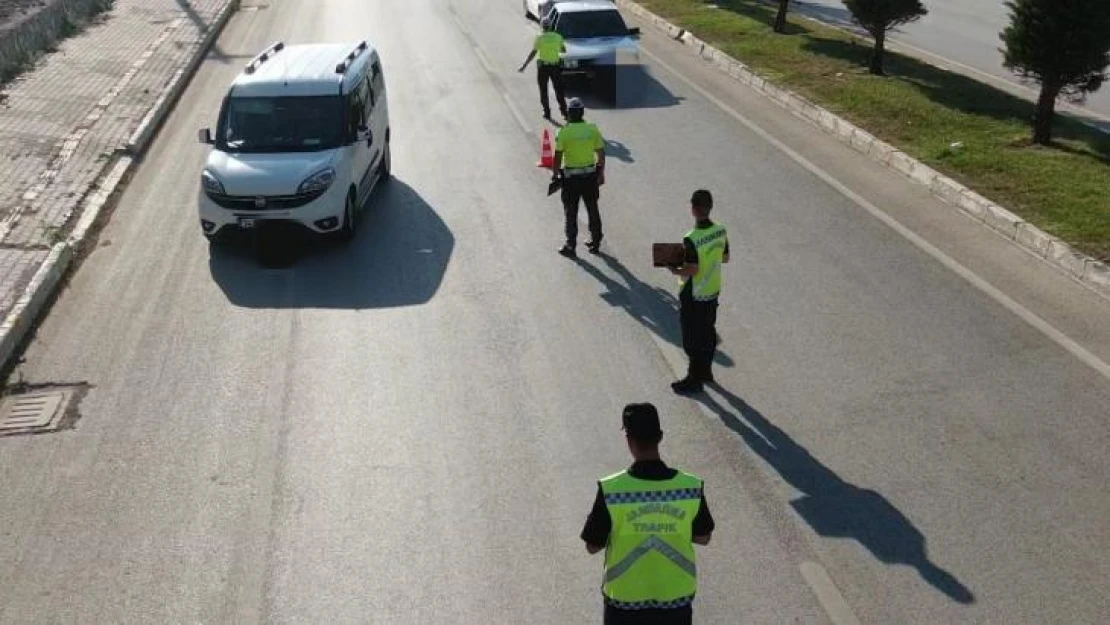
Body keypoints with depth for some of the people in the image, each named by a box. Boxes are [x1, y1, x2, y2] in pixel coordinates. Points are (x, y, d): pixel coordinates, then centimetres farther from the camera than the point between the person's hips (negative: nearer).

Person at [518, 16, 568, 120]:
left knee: (543, 91, 10)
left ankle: (547, 113, 12)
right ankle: (564, 112, 5)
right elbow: (563, 50, 11)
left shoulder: (539, 38, -10)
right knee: (559, 90, 9)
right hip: (556, 66, 2)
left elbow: (533, 53, -12)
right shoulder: (558, 37, -2)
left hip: (543, 67, -2)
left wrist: (524, 66, -7)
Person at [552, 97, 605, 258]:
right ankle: (595, 243, 25)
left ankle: (570, 246, 13)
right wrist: (601, 173, 12)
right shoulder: (593, 130, -3)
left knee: (571, 213, 8)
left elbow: (558, 157, -11)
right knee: (593, 210, 16)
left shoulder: (563, 132, -13)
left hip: (571, 178, -3)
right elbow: (601, 154, 1)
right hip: (590, 176, 3)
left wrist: (555, 173, 3)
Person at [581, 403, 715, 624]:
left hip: (625, 598, -1)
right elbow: (703, 538, 0)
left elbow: (592, 546, -9)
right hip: (676, 596, 1)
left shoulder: (610, 489, -20)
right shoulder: (691, 486, -15)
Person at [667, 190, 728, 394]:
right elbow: (725, 257, 6)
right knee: (708, 332, 21)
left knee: (692, 339, 6)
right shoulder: (720, 231, -5)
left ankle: (694, 380, 16)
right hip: (713, 292, 7)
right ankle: (706, 371, 37)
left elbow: (692, 270, -26)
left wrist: (675, 271, -9)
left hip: (693, 296, -7)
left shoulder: (691, 239, -27)